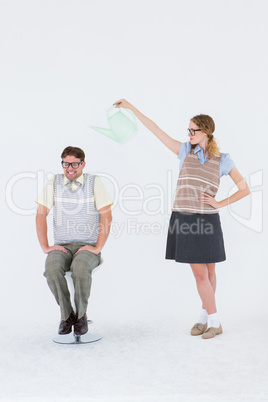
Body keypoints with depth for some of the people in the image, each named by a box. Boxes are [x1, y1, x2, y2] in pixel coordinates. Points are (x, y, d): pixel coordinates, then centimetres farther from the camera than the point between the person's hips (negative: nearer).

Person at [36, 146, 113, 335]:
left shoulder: (94, 182, 0)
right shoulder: (54, 183, 6)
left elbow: (107, 216, -5)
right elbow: (41, 215, 4)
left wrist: (98, 247, -12)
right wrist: (45, 247, -5)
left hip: (88, 247, -2)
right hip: (61, 246, 2)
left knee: (80, 268, -34)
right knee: (52, 268, -31)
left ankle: (81, 315, -8)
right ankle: (66, 315, -8)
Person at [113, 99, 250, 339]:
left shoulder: (222, 160, 3)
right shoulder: (185, 151, 7)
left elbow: (244, 189, 6)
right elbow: (156, 130, 6)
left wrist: (220, 204, -5)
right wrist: (131, 108, 5)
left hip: (206, 221, -1)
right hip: (183, 219, 1)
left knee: (208, 271, 8)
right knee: (200, 272, 4)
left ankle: (208, 317, 23)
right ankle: (210, 319, 20)